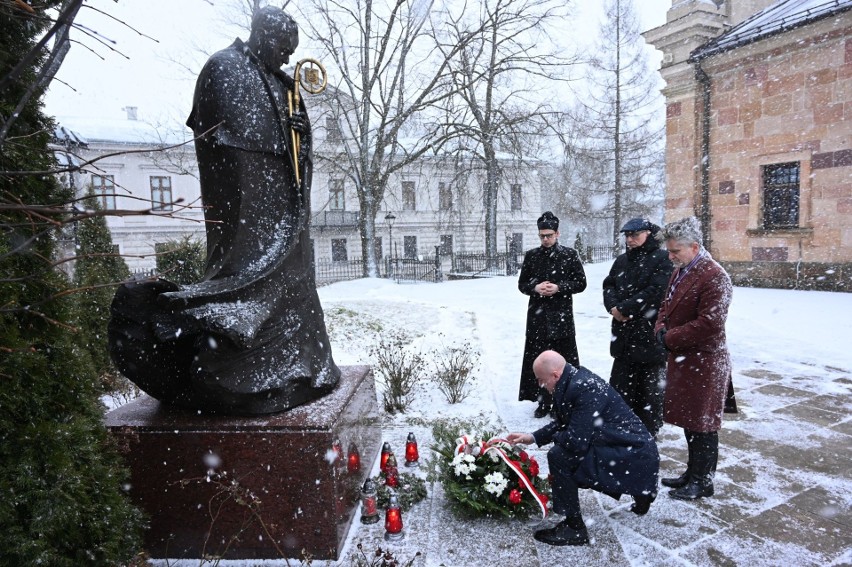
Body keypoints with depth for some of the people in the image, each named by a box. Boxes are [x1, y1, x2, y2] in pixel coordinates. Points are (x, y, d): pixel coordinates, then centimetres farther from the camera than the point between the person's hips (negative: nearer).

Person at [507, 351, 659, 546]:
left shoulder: (584, 388, -25)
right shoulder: (577, 379, 4)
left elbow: (576, 441, -26)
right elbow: (564, 423, 18)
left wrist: (554, 437, -5)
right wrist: (534, 437, 13)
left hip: (635, 457, -10)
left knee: (558, 456, -19)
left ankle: (573, 529, -3)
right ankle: (640, 492, 30)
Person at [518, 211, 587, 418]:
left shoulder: (569, 255, 2)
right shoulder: (531, 256, 8)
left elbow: (581, 282, 1)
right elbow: (522, 284, 12)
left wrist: (559, 288, -13)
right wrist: (535, 288, -9)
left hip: (561, 316, -2)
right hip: (538, 315, 2)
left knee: (563, 360, 1)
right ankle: (543, 402, 16)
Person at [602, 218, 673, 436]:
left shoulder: (662, 259, -6)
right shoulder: (622, 261, 15)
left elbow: (656, 291, -17)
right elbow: (609, 285, 8)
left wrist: (625, 308, -16)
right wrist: (614, 307, -12)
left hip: (651, 333, -6)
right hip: (624, 334, 6)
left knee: (650, 386, 5)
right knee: (621, 383, 12)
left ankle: (648, 432, 19)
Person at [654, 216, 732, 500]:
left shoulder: (714, 277, -18)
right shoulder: (681, 271, 11)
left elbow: (709, 324, -24)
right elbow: (667, 305, 19)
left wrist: (670, 338, -16)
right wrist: (662, 330, -1)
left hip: (704, 362, -9)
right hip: (682, 359, 9)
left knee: (701, 424, 4)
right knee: (688, 420, 19)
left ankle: (702, 482, 20)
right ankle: (692, 473, 34)